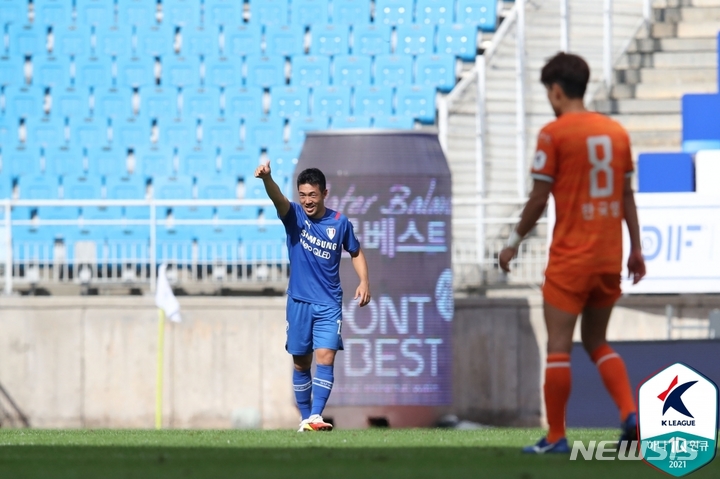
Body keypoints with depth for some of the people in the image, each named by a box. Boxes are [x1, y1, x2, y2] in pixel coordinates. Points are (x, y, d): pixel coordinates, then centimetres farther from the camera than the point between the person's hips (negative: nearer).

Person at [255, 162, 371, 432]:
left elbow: (355, 252, 15)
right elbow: (277, 198, -26)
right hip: (299, 302, 1)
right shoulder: (294, 216, -4)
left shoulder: (340, 222, -1)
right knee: (301, 363, 7)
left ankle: (316, 416, -20)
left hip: (329, 304, -1)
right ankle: (305, 418, 19)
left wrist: (364, 281, 0)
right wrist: (266, 178, -48)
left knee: (325, 358, -15)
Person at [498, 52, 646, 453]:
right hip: (610, 256, 6)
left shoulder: (554, 133, -9)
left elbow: (539, 199, -8)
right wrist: (636, 250, 15)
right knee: (597, 343, 17)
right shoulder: (616, 132, 8)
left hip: (570, 258, -6)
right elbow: (627, 196, 10)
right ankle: (631, 413, -1)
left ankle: (556, 436, 1)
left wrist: (514, 243, 4)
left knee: (558, 346, 0)